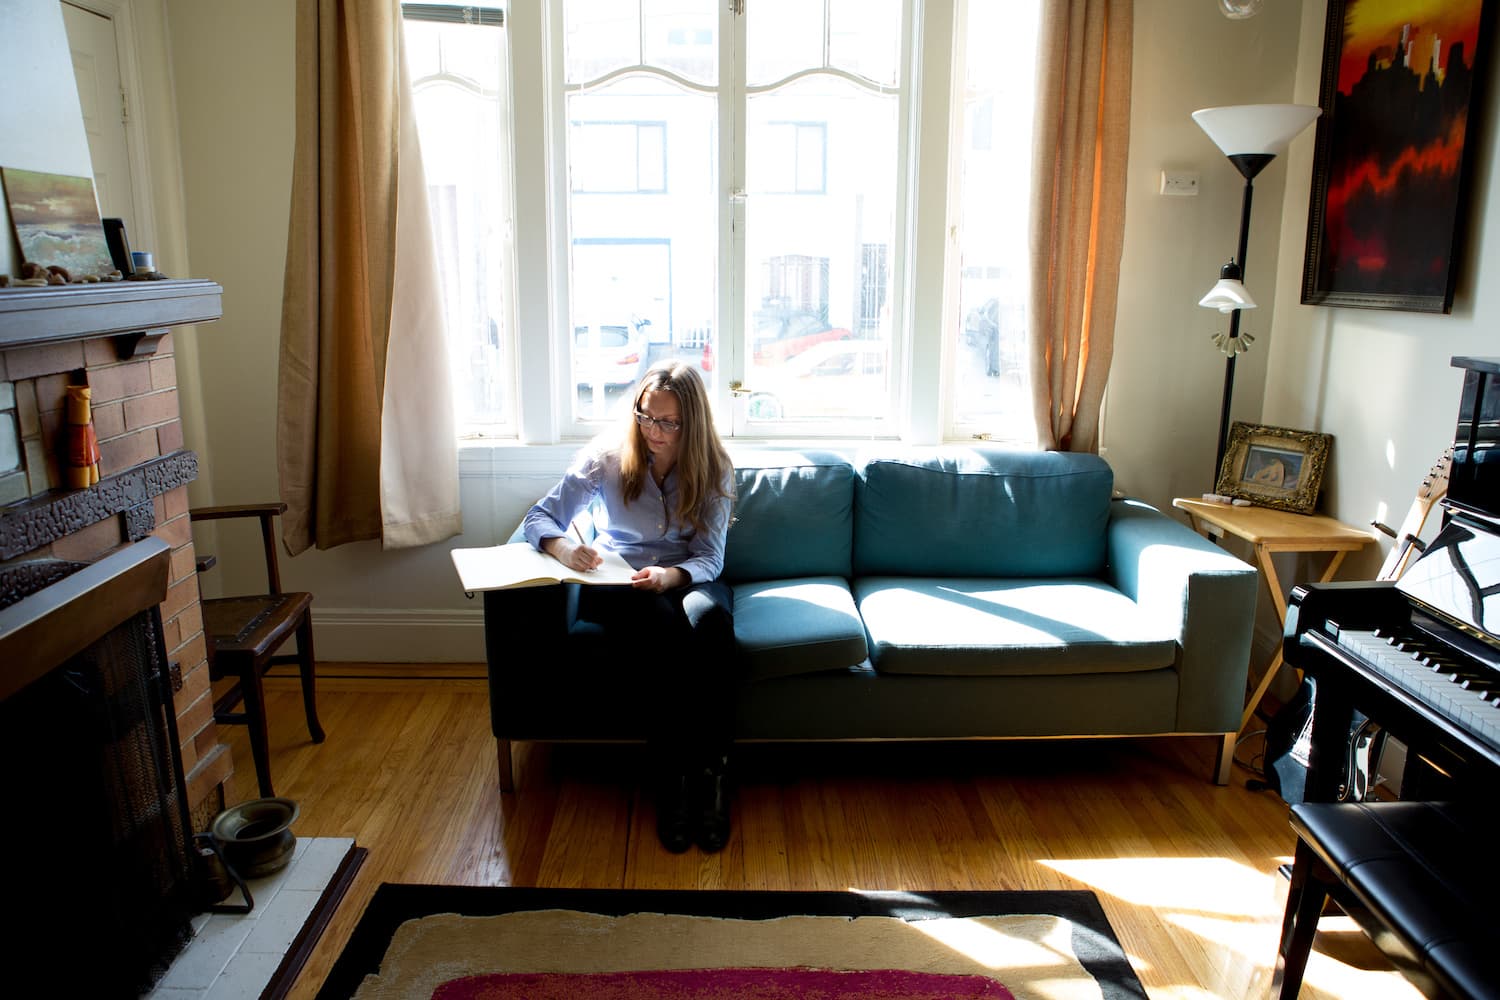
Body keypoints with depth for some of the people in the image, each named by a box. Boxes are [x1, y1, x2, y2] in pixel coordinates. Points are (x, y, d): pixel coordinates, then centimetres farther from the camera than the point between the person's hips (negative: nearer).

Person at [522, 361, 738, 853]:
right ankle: (673, 779, -27)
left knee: (711, 616, -37)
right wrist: (563, 546, -28)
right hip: (615, 586, -1)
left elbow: (710, 558, -5)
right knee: (664, 624, -37)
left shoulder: (714, 469, 0)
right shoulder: (607, 455, -2)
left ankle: (711, 773, -30)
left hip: (685, 580, 1)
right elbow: (541, 517, -4)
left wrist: (670, 576, -28)